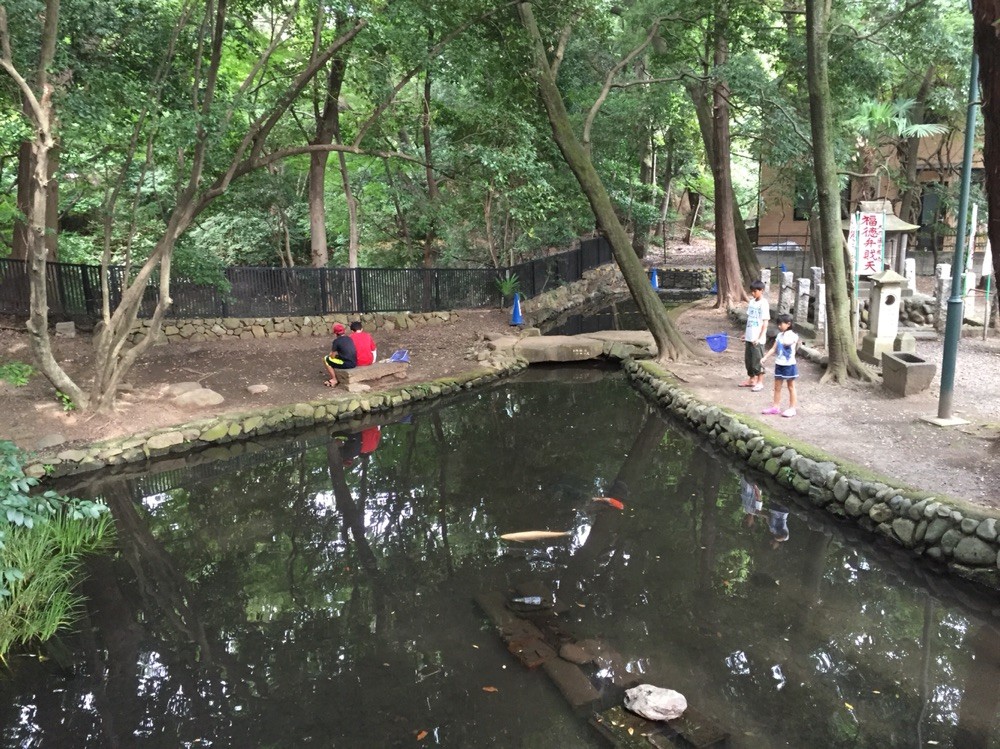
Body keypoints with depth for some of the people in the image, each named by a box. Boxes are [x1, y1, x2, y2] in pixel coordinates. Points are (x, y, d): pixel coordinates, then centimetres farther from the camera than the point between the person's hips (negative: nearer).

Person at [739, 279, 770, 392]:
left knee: (757, 361, 1)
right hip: (749, 337, 7)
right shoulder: (751, 302, 8)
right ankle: (751, 380, 27)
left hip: (757, 339, -7)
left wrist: (760, 338, -18)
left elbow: (765, 323, -14)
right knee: (748, 360, 14)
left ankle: (760, 382, 12)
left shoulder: (763, 304, -13)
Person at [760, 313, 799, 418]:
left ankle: (792, 408, 11)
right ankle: (775, 406, 17)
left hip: (789, 365, -6)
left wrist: (786, 333, -18)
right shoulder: (779, 335, 6)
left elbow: (786, 343, -32)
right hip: (779, 364, 7)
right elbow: (774, 349, 5)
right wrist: (765, 357, -5)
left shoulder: (793, 335, -12)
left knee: (791, 387, 5)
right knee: (777, 386, 10)